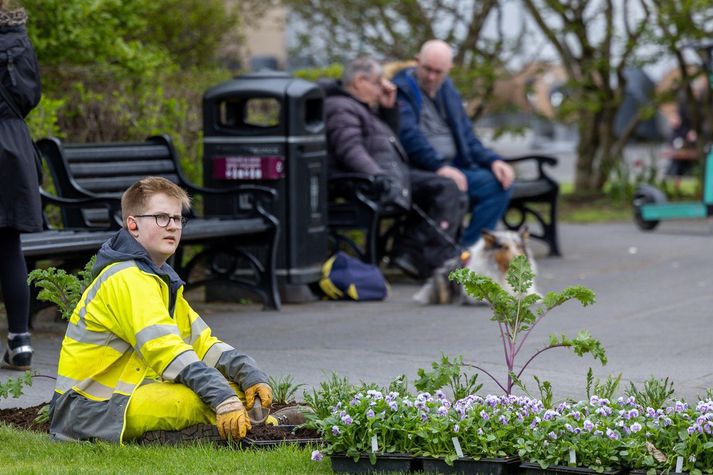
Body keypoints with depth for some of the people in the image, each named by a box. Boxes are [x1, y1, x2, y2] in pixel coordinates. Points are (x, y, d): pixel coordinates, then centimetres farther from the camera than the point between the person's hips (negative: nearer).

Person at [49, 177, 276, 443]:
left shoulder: (161, 279, 18)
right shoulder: (126, 279, -15)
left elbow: (202, 341, 11)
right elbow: (166, 351, -27)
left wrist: (249, 374, -6)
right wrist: (223, 400, -35)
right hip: (91, 410, -10)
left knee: (230, 387, -1)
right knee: (206, 398, -31)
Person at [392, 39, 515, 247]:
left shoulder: (447, 90, 20)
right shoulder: (402, 90, -3)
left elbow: (467, 137, 20)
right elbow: (408, 135, -17)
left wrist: (493, 161, 1)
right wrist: (439, 166, -30)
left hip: (452, 169, 8)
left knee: (499, 183, -12)